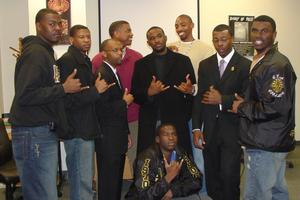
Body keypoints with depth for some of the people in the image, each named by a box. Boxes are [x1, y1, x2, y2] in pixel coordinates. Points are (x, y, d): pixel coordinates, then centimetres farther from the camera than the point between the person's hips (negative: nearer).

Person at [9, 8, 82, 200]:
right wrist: (64, 88, -15)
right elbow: (25, 95, -22)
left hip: (46, 132, 10)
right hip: (33, 134, -10)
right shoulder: (35, 52, -12)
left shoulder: (46, 52, 18)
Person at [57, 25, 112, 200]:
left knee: (84, 180, 17)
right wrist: (95, 90, -16)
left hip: (87, 129, 9)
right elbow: (68, 99, -20)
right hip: (77, 131, -9)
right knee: (82, 183, -4)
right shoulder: (67, 61, -12)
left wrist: (101, 88, 12)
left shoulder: (85, 61, 17)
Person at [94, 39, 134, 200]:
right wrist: (125, 102, -11)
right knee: (108, 182, 1)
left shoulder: (114, 72, 14)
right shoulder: (102, 74, -16)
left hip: (118, 138, 9)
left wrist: (126, 133, 16)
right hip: (107, 140, -9)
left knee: (117, 180, 15)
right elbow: (102, 108, -26)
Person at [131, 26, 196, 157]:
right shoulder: (141, 64, 10)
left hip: (177, 123, -1)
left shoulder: (183, 61, 8)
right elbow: (135, 95, 6)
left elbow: (194, 90, 7)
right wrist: (149, 93, -13)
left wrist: (189, 90, -15)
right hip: (149, 125, 1)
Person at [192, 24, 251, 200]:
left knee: (229, 177, -6)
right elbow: (199, 98, 8)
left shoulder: (245, 65, -3)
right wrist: (196, 128, 2)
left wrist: (222, 99, -15)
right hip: (209, 131, 4)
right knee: (211, 177, 11)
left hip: (232, 131, -3)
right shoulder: (205, 65, 9)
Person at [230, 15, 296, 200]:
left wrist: (242, 107, -15)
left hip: (265, 146, -10)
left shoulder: (276, 65, -19)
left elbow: (276, 106, -25)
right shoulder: (260, 62, 13)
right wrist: (243, 105, 2)